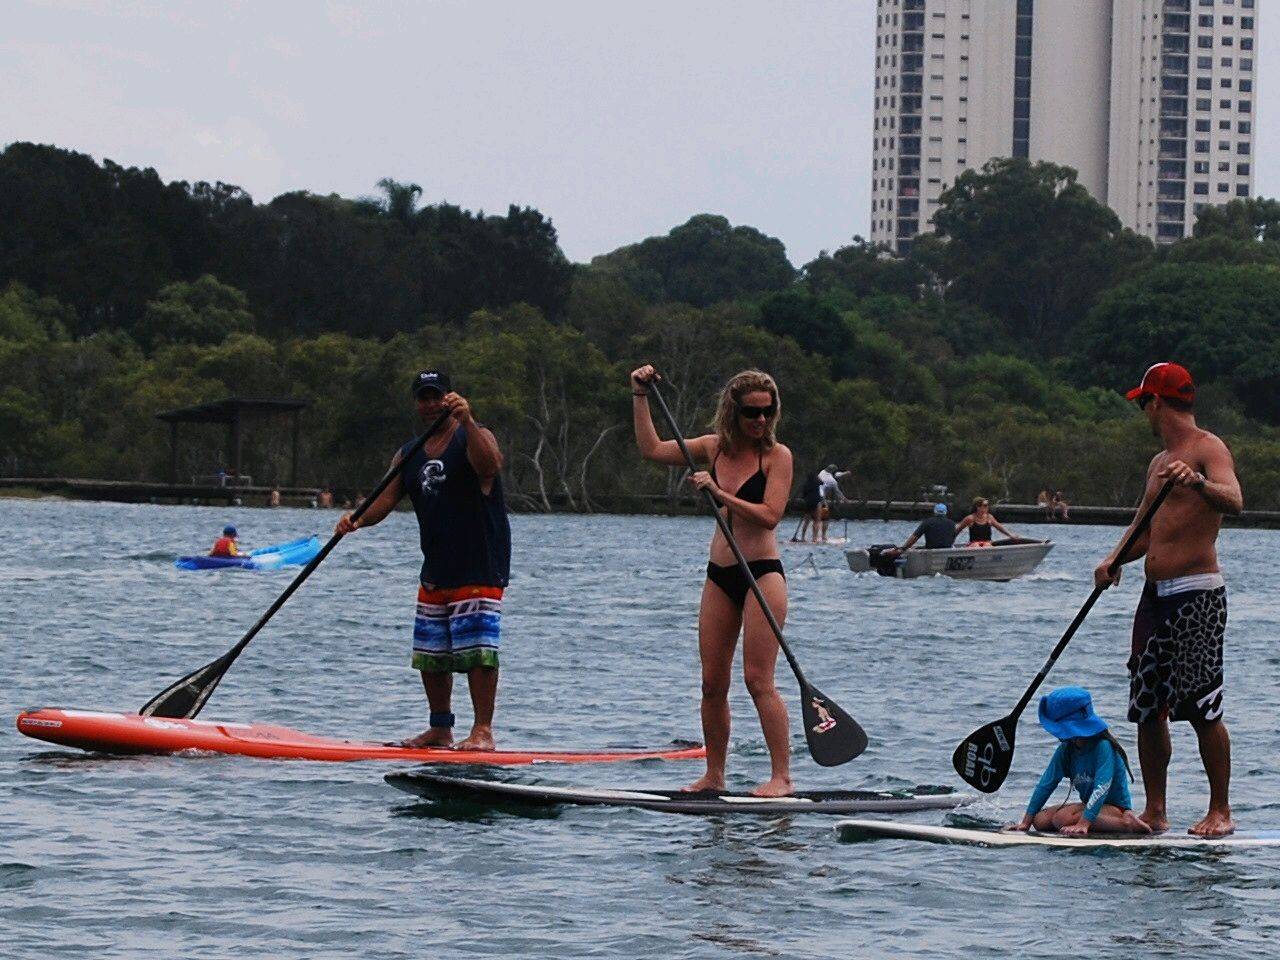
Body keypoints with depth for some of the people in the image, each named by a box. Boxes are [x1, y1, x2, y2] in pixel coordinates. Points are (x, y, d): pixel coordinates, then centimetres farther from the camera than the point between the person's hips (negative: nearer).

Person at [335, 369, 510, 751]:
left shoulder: (473, 438, -5)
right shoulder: (409, 455, 14)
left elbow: (490, 465, -27)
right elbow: (386, 498, 5)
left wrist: (467, 421, -39)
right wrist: (357, 519, -15)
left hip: (479, 566, -7)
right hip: (435, 570, 7)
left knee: (477, 648, -13)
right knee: (430, 653, 10)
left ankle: (483, 730, -12)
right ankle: (440, 730, 20)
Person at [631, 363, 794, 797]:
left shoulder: (776, 455, -6)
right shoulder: (714, 447, 9)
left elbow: (769, 516, -16)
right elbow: (652, 449, 10)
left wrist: (722, 494, -21)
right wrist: (640, 395, 6)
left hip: (762, 573, -6)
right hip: (719, 576, 6)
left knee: (759, 679, -12)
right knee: (712, 683, 6)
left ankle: (782, 775, -10)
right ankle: (714, 775, 15)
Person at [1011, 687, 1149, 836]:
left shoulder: (1103, 746, -20)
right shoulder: (1066, 749, 2)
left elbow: (1101, 788, -30)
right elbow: (1046, 783, 2)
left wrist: (1083, 824, -41)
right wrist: (1026, 822, -4)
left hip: (1115, 806, -8)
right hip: (1089, 804, 8)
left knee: (1062, 819, -32)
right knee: (1040, 820, -12)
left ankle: (1126, 823, -24)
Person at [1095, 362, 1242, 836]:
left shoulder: (1208, 449, -7)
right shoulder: (1160, 462, 20)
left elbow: (1234, 500, -25)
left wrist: (1198, 482, -45)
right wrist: (1114, 559, 5)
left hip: (1197, 594, -9)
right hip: (1156, 596, 9)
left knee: (1203, 708, -7)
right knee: (1147, 708, 7)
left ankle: (1220, 812, 1)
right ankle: (1155, 812, 13)